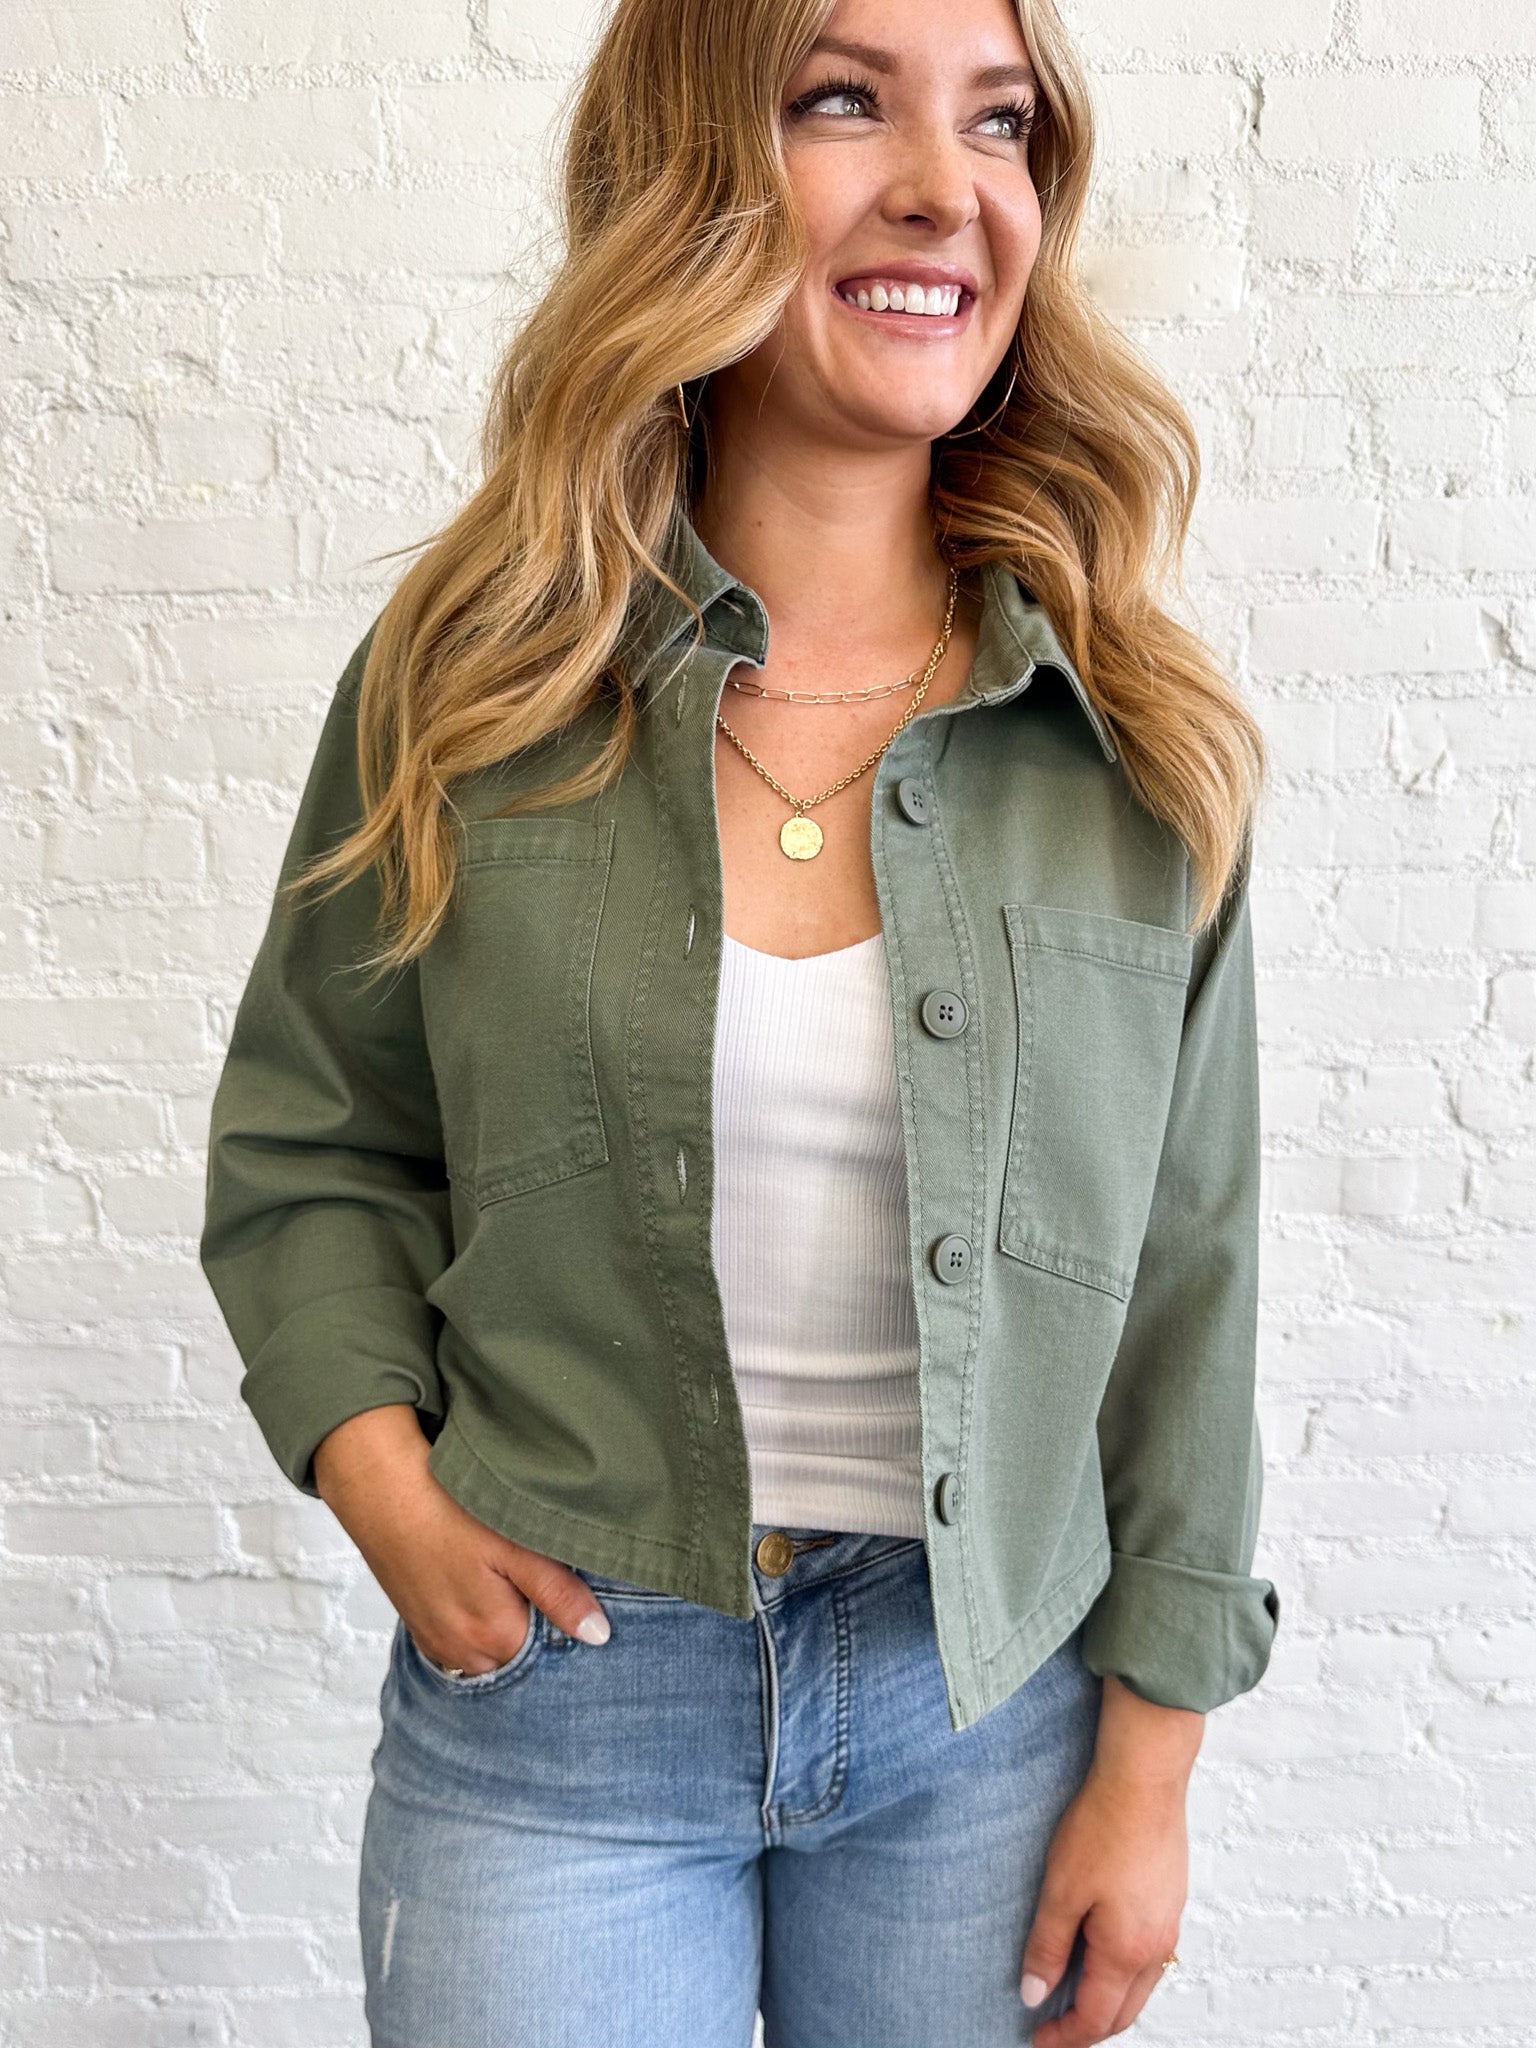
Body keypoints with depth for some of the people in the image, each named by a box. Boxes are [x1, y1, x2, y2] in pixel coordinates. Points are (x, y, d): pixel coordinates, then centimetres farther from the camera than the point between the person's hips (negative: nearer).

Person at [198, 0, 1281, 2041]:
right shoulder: (466, 682, -6)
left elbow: (1185, 1263, -1)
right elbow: (306, 1146, 4)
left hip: (987, 1705, 1)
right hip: (551, 1684, 0)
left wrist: (1151, 1758, 1)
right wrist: (385, 1482, -11)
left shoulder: (1141, 741, -6)